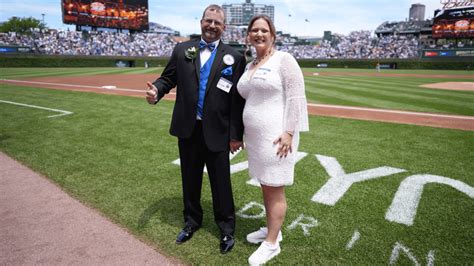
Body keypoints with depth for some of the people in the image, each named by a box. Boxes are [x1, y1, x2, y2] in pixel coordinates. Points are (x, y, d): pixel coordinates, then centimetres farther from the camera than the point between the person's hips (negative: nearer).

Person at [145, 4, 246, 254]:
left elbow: (238, 99, -5)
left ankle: (226, 227, 29)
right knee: (190, 179, 17)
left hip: (216, 132, -2)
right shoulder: (182, 50, 6)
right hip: (188, 130, 3)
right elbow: (168, 78, 7)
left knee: (221, 182, 8)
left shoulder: (234, 57, -2)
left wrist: (236, 135, -7)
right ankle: (192, 220, 39)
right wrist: (156, 91, -17)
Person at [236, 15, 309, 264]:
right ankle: (271, 229, 34)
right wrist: (244, 133, 16)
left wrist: (288, 132, -19)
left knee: (275, 189, 2)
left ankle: (272, 243, 16)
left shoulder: (284, 59, -7)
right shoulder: (249, 66, 14)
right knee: (265, 186, 17)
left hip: (276, 136, -7)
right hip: (255, 136, 7)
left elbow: (296, 97, -13)